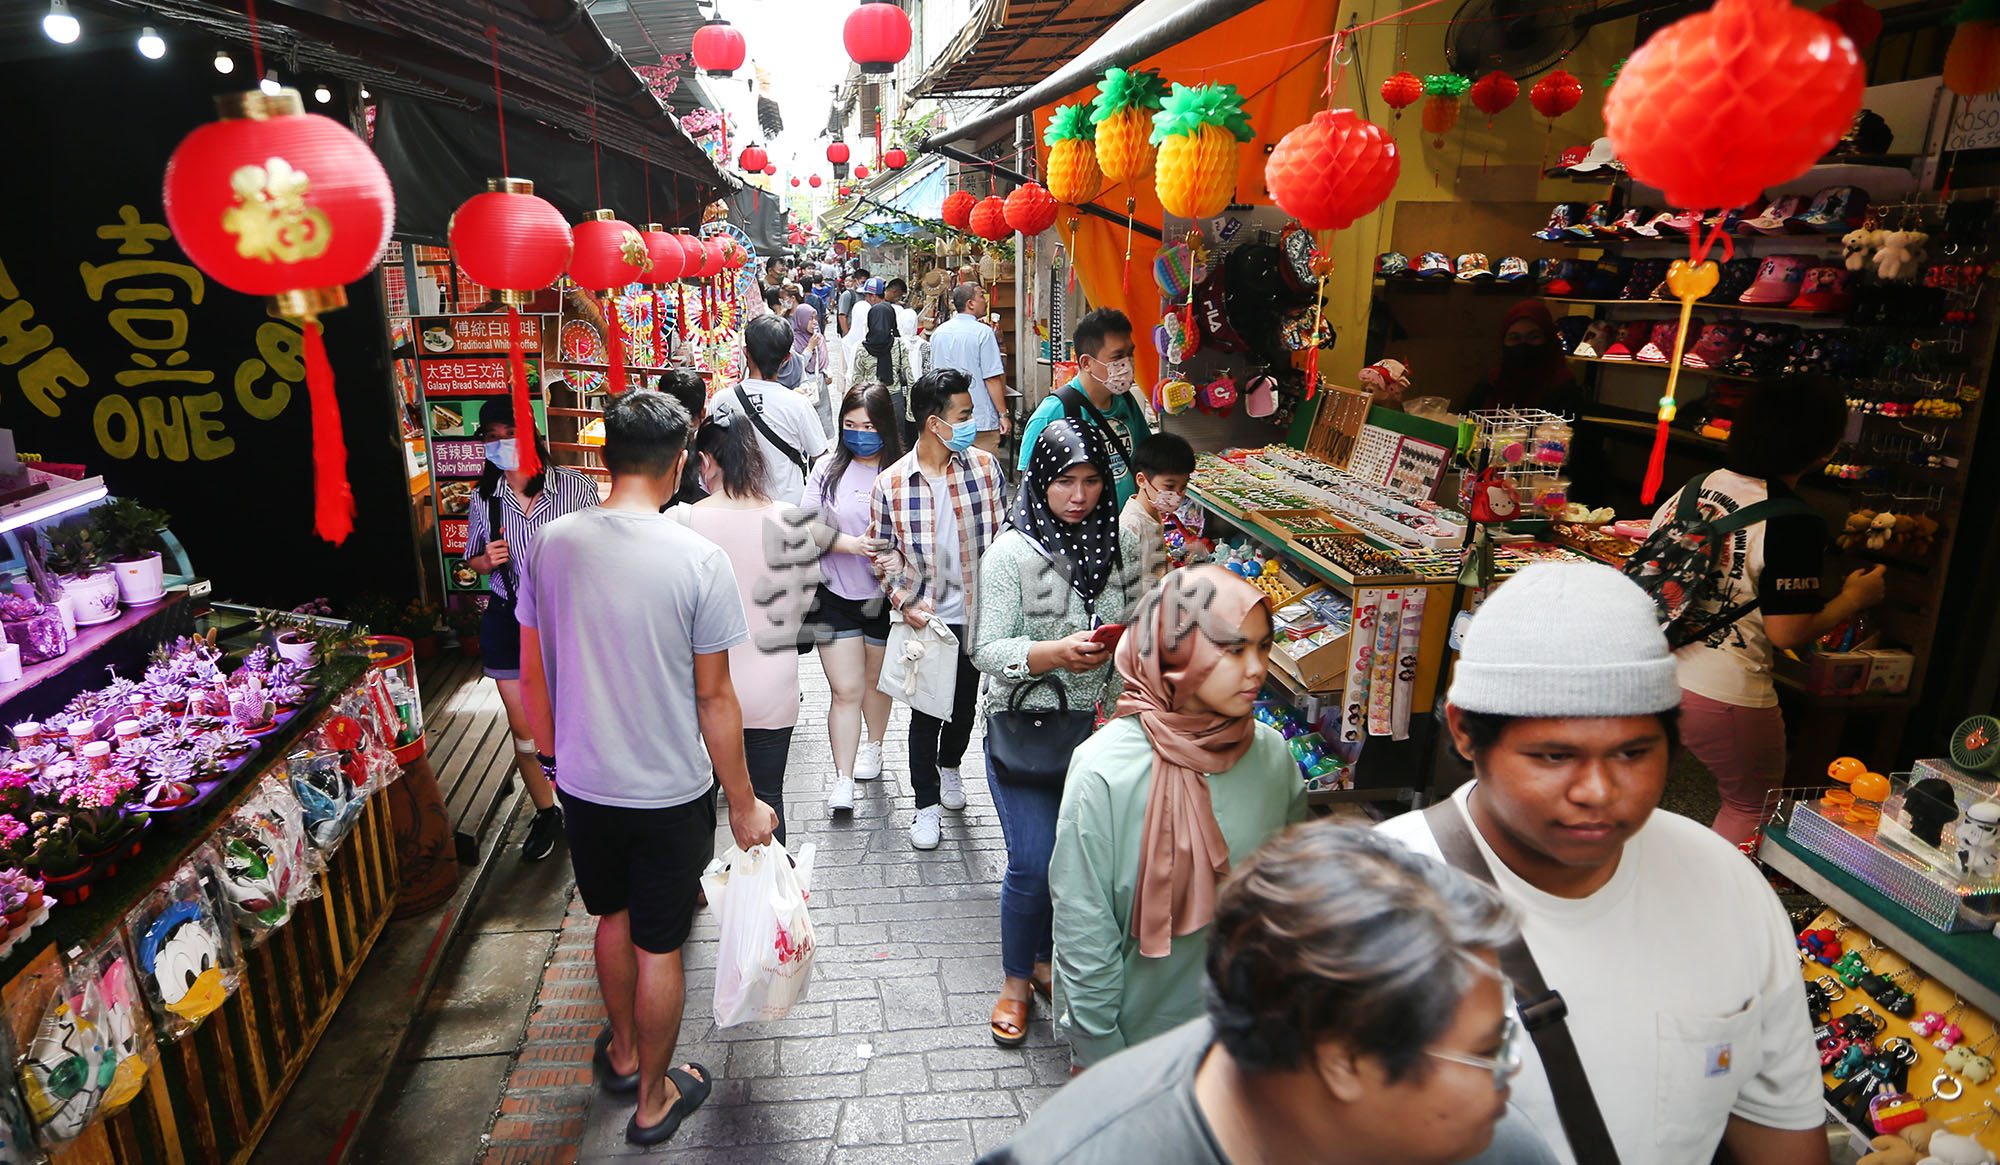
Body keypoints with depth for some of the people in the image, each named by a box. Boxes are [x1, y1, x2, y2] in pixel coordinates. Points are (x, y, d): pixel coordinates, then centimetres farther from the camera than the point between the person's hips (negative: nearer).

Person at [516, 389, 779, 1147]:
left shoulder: (551, 544, -8)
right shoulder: (699, 560, -20)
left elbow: (532, 674, 2)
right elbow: (715, 698, -14)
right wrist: (744, 805, -3)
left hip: (582, 784, 4)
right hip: (671, 794, -4)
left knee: (613, 918, 27)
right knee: (659, 946, 14)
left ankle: (623, 1054, 49)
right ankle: (653, 1099, 35)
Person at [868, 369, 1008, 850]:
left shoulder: (984, 466, -5)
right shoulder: (892, 483, -9)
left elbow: (1004, 532, 2)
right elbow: (884, 549, 1)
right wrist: (904, 601, -11)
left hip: (976, 612, 2)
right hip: (925, 616, -2)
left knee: (965, 701, 18)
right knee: (925, 710, 6)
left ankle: (949, 765, 48)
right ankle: (926, 805, 22)